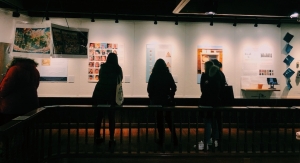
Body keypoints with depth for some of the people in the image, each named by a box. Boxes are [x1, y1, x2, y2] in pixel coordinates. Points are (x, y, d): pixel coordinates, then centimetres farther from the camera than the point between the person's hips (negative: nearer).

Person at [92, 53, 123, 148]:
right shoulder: (117, 68, 2)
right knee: (111, 117, 4)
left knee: (99, 116, 11)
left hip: (100, 92, 2)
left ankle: (97, 137, 15)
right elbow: (119, 80, 8)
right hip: (111, 94, -2)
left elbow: (100, 78, 15)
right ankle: (111, 139, 3)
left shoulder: (103, 67, 8)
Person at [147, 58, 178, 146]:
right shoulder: (168, 75, -2)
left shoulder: (153, 75, -7)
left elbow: (149, 88, -7)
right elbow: (173, 87, -2)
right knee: (169, 119, 12)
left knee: (159, 120, 8)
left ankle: (161, 139, 13)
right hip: (166, 100, 2)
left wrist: (151, 97, 8)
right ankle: (174, 139, 10)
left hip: (156, 100, -2)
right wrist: (170, 95, 12)